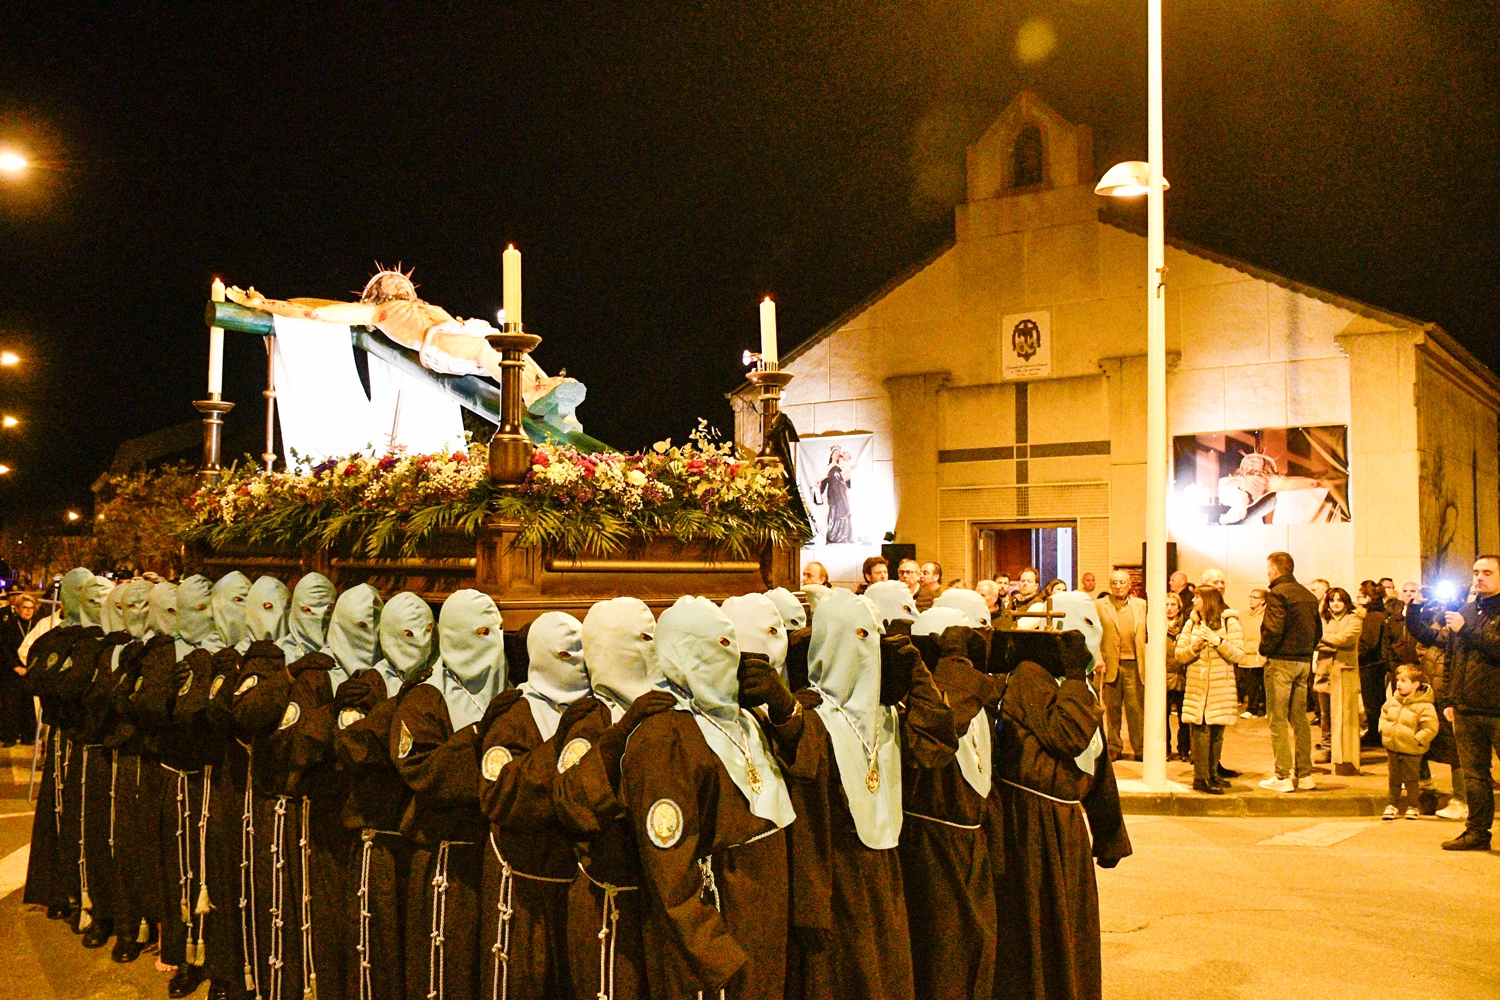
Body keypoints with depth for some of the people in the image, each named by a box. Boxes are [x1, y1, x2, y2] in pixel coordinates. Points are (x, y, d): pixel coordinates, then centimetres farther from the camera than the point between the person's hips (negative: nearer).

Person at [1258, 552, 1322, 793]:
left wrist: (1264, 650, -6)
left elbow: (1273, 629, -21)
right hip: (1304, 662, 7)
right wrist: (1306, 651, 17)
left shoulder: (1278, 593, -12)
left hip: (1280, 662, -7)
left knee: (1278, 719, -3)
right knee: (1300, 718, 12)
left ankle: (1282, 776, -4)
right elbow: (1318, 630, 15)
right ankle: (1305, 774, 14)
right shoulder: (1309, 595, 12)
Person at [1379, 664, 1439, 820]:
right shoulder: (1392, 700, 3)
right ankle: (1392, 805, 23)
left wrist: (1417, 740, -18)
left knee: (1411, 779, 6)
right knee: (1394, 778, 14)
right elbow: (1384, 714, 20)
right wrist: (1383, 730, 8)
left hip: (1411, 751, -5)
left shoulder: (1424, 706, -17)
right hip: (1392, 747, 5)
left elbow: (1430, 727, -18)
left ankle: (1413, 807, 20)